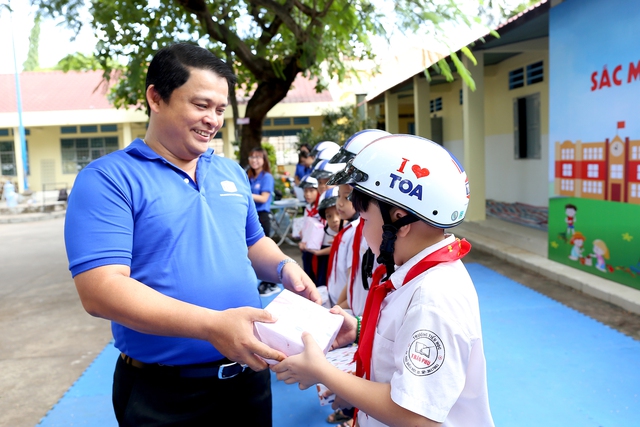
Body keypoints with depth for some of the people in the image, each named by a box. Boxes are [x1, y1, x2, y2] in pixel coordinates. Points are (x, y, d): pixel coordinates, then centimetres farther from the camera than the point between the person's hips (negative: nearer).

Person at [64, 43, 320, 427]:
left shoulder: (232, 173, 7)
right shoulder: (107, 180, -12)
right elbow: (100, 290, -21)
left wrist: (284, 267, -4)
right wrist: (212, 325, -30)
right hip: (163, 395, -5)